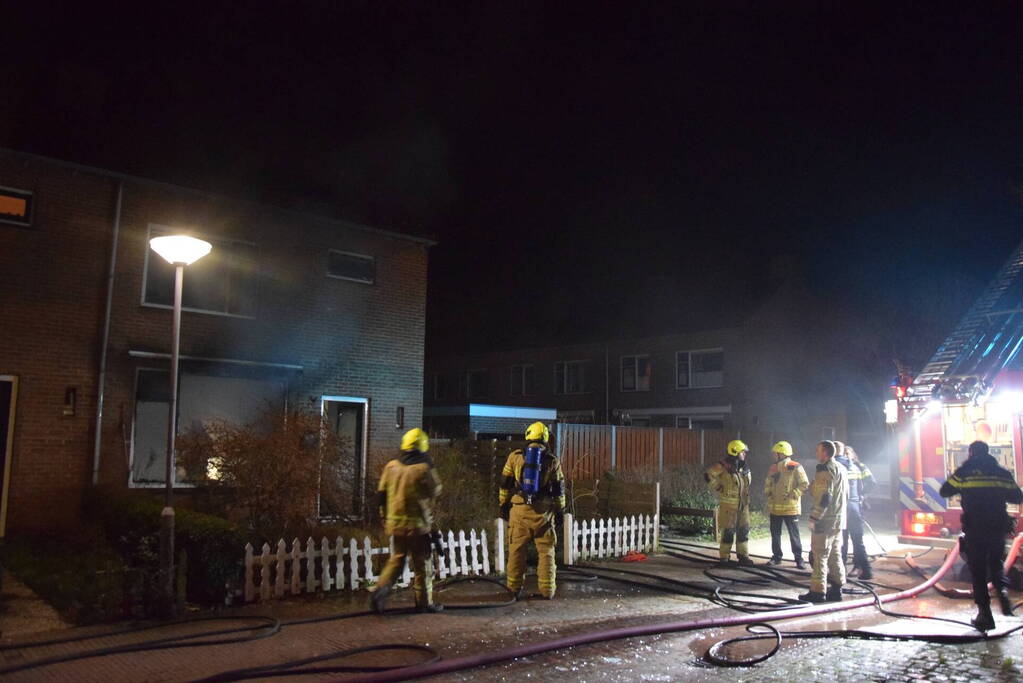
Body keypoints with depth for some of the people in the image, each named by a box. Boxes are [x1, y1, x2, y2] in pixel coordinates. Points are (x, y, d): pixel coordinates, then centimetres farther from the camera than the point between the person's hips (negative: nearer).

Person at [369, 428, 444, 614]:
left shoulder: (391, 466, 2)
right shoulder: (423, 469, -13)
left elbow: (381, 495, 7)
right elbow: (435, 492, 0)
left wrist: (385, 518, 19)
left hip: (395, 523, 5)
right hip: (417, 525, -5)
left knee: (397, 558, 19)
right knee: (422, 563, 8)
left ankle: (381, 588, 2)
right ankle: (424, 602, 16)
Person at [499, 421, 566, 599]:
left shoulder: (515, 456, 2)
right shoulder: (552, 461, 1)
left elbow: (505, 484, 6)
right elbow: (559, 489, 4)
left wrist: (503, 505, 14)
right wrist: (560, 511, 11)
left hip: (519, 510, 1)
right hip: (543, 511, 0)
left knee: (516, 550, 10)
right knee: (546, 552, 9)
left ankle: (514, 589, 15)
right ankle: (547, 590, 12)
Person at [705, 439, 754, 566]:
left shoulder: (744, 467, 10)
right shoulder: (724, 466, -14)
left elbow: (748, 480, 29)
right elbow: (708, 475, -19)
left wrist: (745, 493, 16)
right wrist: (718, 488, -14)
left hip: (743, 505, 7)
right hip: (728, 504, -7)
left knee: (743, 530, 9)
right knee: (728, 532, -2)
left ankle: (743, 556, 17)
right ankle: (724, 557, 8)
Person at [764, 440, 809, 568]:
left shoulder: (795, 468, -10)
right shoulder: (773, 468, 10)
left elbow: (804, 484, -11)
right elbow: (767, 483, 22)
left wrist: (793, 495, -18)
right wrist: (768, 493, 6)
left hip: (790, 508, -6)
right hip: (775, 507, 6)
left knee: (794, 535, 2)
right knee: (775, 534, 11)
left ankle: (799, 559, 11)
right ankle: (776, 557, 22)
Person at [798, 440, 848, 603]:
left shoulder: (825, 471, -17)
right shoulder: (841, 469, 14)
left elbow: (823, 498, -23)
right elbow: (846, 494, 22)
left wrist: (814, 518, -20)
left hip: (825, 521, -9)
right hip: (838, 519, 9)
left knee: (820, 555, -5)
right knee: (835, 554, 15)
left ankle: (818, 591, -3)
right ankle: (836, 589, 20)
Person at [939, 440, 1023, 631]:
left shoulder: (964, 472, -4)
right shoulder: (1002, 472, 5)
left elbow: (944, 492, 2)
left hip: (974, 529, -3)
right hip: (998, 528, 3)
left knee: (978, 572, 5)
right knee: (996, 565, 20)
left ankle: (985, 614, 3)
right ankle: (1003, 590, -9)